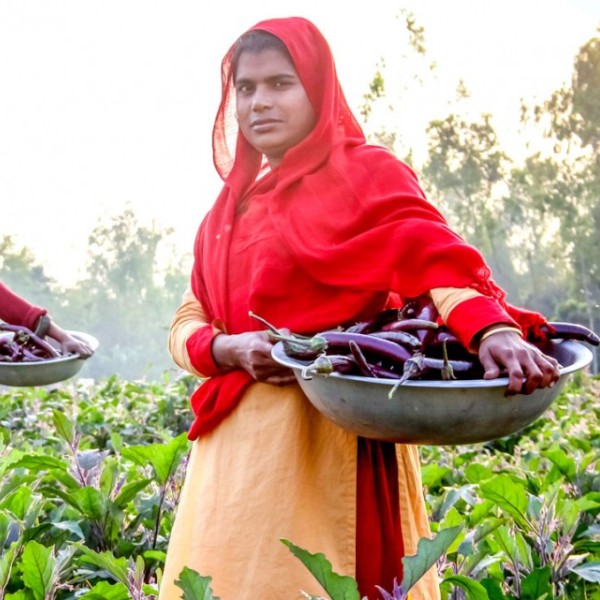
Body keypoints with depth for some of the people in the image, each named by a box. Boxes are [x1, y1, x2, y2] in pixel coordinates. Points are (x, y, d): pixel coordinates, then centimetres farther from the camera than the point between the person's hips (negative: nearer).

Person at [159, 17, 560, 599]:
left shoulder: (366, 172, -2)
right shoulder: (233, 203, 14)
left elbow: (435, 262, -17)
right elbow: (187, 325, 12)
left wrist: (493, 330, -37)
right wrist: (230, 349, -10)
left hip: (335, 435, -5)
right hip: (236, 441, 6)